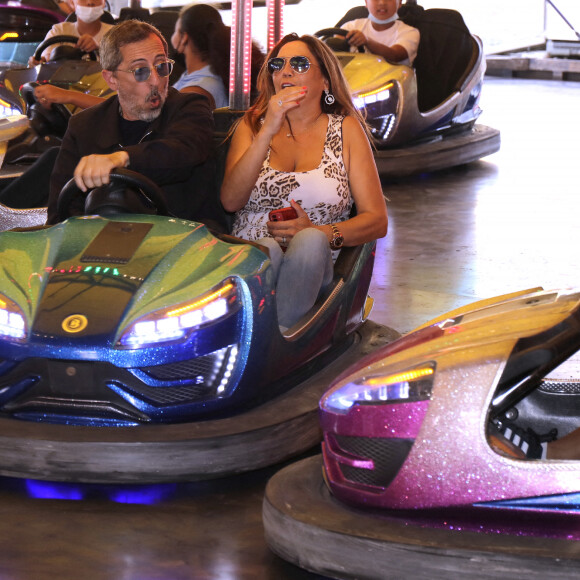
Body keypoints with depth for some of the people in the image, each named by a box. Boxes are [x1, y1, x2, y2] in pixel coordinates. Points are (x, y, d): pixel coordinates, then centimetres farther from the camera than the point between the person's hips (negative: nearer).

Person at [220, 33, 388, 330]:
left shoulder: (346, 129, 14)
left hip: (314, 271, 0)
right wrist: (268, 131, -10)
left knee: (309, 241, -34)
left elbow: (377, 221, 6)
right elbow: (230, 201, -1)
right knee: (267, 248, -34)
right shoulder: (252, 125, 18)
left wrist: (320, 234, -13)